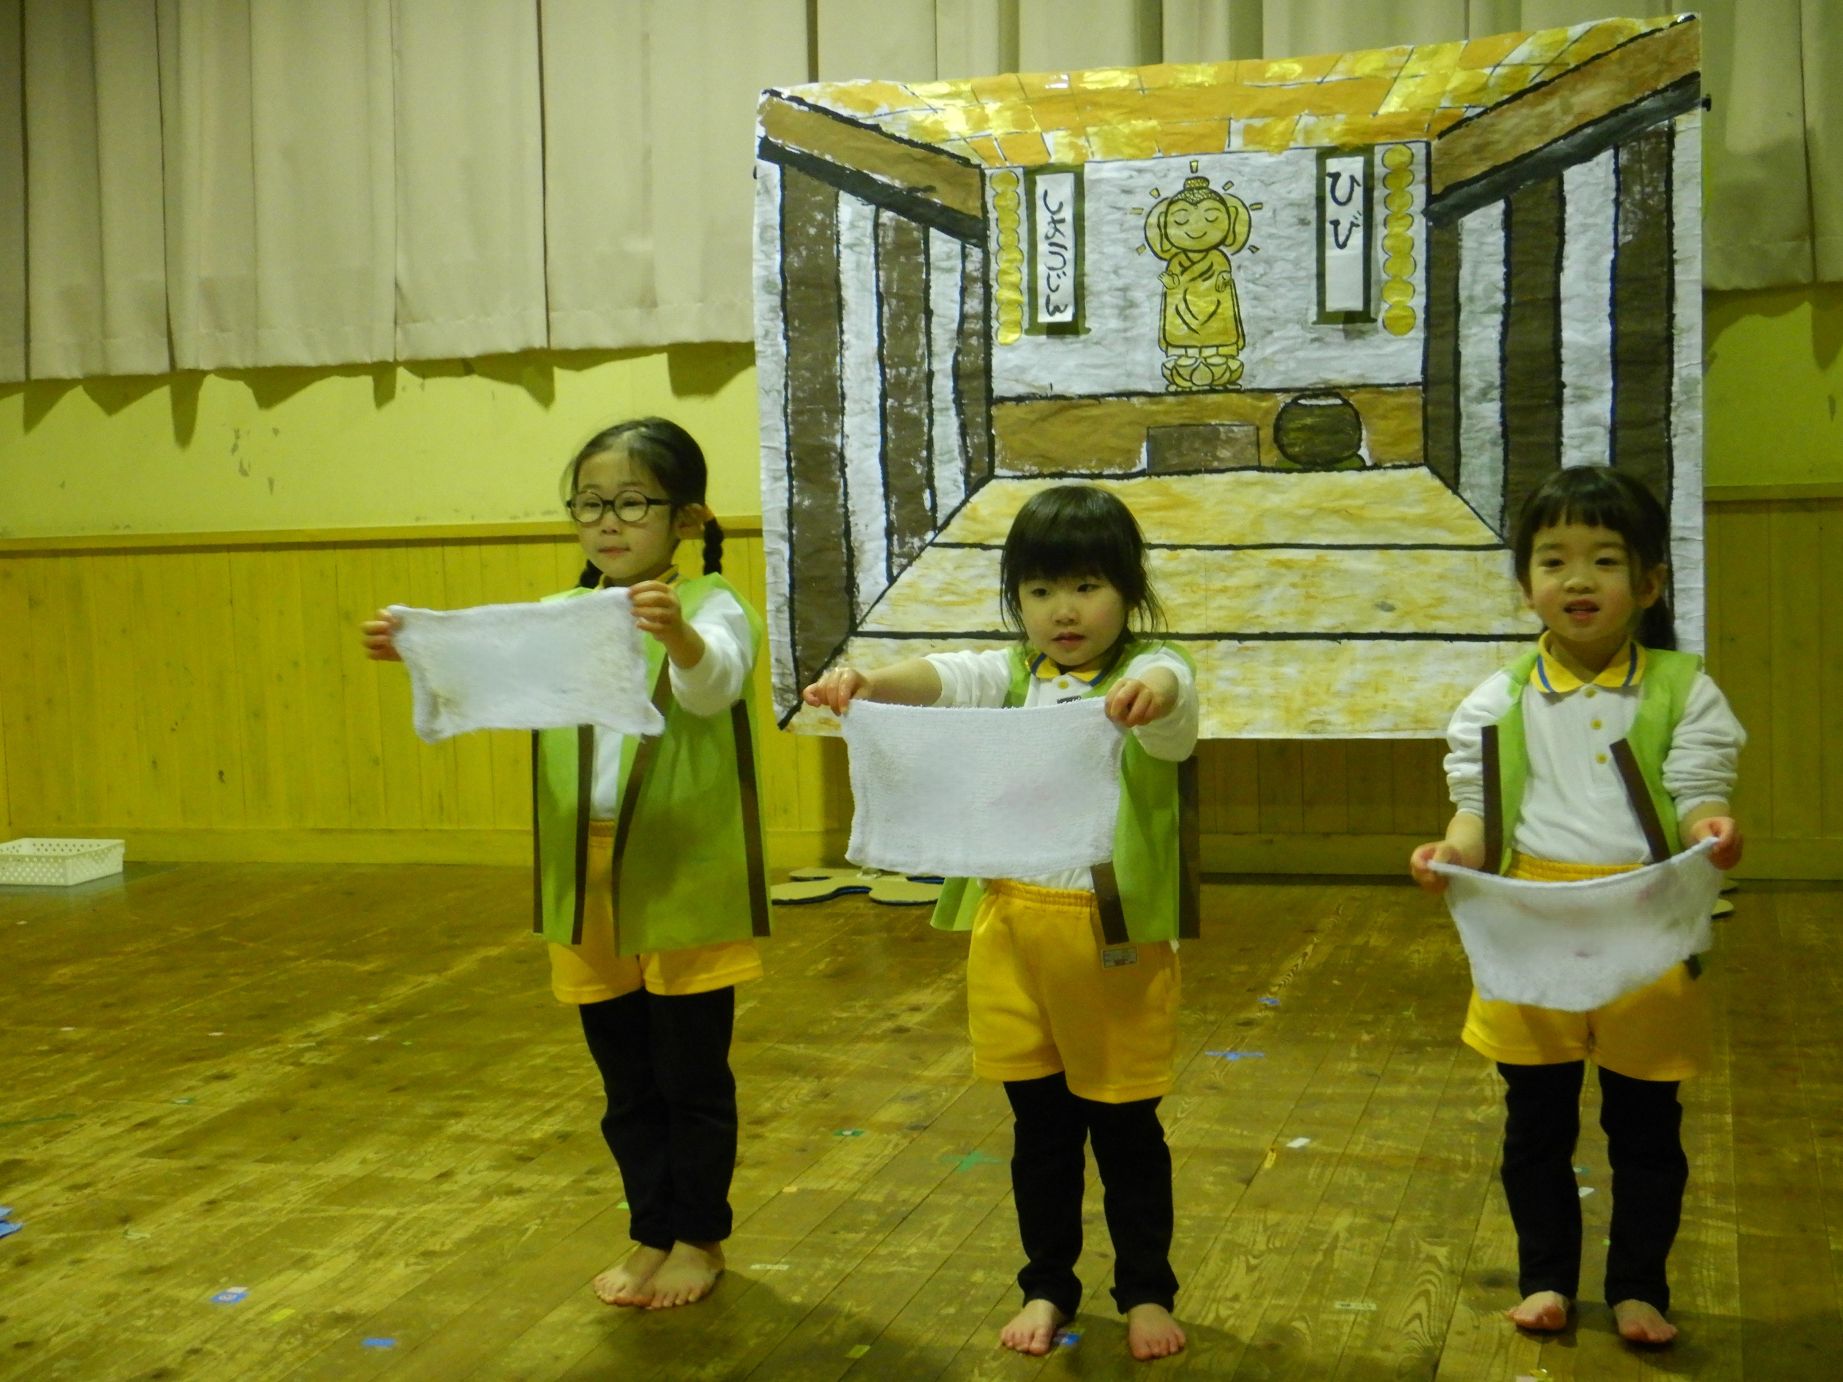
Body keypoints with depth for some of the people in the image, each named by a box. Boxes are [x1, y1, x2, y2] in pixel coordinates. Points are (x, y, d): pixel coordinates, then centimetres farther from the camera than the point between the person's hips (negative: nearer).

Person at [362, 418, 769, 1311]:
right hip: (588, 886, 5)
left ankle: (700, 1237, 24)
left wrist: (679, 637, -49)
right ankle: (652, 1234, 30)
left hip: (687, 885, -5)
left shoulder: (710, 608, -9)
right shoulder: (560, 620, 7)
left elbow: (712, 685, -27)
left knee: (692, 1075, 7)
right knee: (625, 1080, 16)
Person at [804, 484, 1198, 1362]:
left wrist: (1150, 692, -54)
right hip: (1012, 923, 4)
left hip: (1118, 932, -3)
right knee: (1039, 1126, 14)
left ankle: (1146, 1292, 25)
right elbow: (939, 679, -13)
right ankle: (1047, 1286, 30)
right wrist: (867, 682, -35)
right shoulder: (1007, 678, 7)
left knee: (1125, 1126, 9)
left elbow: (1172, 696, -29)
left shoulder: (1151, 676, -4)